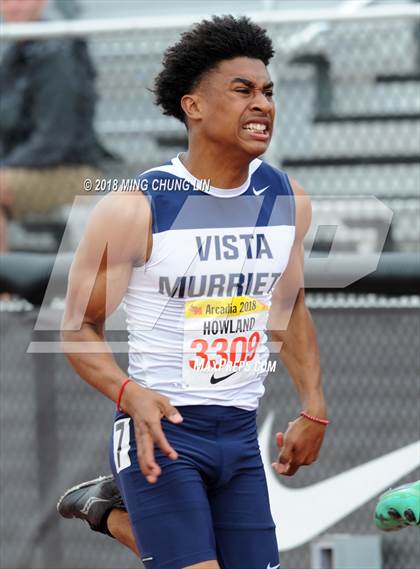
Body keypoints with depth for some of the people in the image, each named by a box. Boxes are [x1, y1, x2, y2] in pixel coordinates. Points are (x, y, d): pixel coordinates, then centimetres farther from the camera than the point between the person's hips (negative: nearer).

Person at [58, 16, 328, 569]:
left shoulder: (288, 200, 3)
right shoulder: (134, 210, -13)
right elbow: (80, 327, -7)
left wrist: (313, 406, 12)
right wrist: (131, 394, -25)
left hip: (242, 435, 6)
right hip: (162, 428, -6)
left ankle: (115, 513, 30)